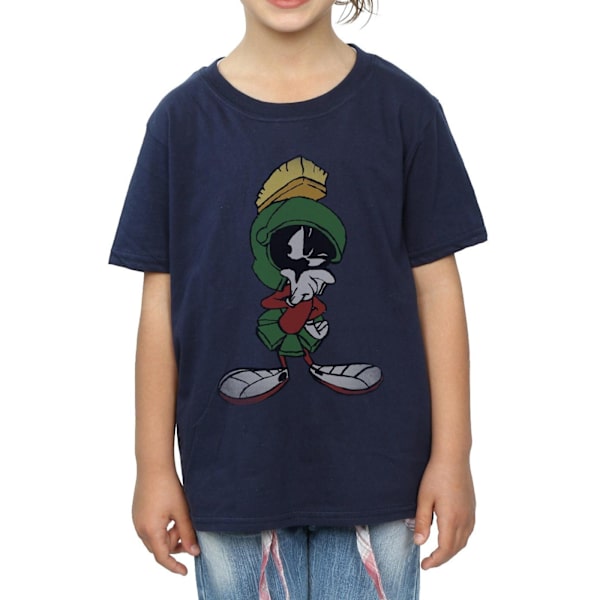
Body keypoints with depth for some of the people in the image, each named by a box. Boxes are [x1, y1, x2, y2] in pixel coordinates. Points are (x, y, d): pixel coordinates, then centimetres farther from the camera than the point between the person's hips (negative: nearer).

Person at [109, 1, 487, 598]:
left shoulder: (403, 107, -2)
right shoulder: (183, 118, -1)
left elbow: (436, 284, 0)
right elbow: (161, 300, 1)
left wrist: (452, 456, -1)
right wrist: (154, 468, 3)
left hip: (375, 467, 0)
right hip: (232, 474, 1)